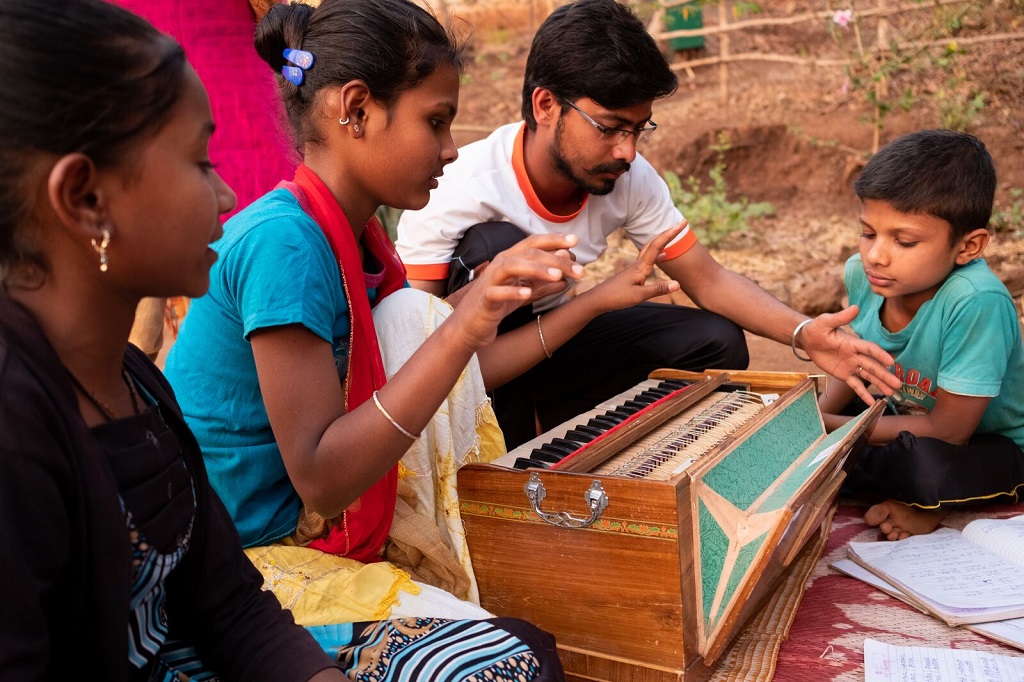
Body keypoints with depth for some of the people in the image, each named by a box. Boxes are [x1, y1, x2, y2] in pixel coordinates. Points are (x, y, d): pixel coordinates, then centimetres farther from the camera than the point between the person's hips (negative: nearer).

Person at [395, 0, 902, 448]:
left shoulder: (630, 179, -13)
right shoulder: (457, 191, -28)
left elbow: (707, 279, -7)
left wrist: (803, 333, -23)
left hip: (551, 338, 5)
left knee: (717, 343, -7)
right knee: (499, 244, -33)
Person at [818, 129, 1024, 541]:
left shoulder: (976, 301, -36)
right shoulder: (862, 274, -16)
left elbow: (947, 429, -26)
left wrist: (829, 428, -24)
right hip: (905, 421, 7)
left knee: (926, 462, -37)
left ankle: (929, 502, -2)